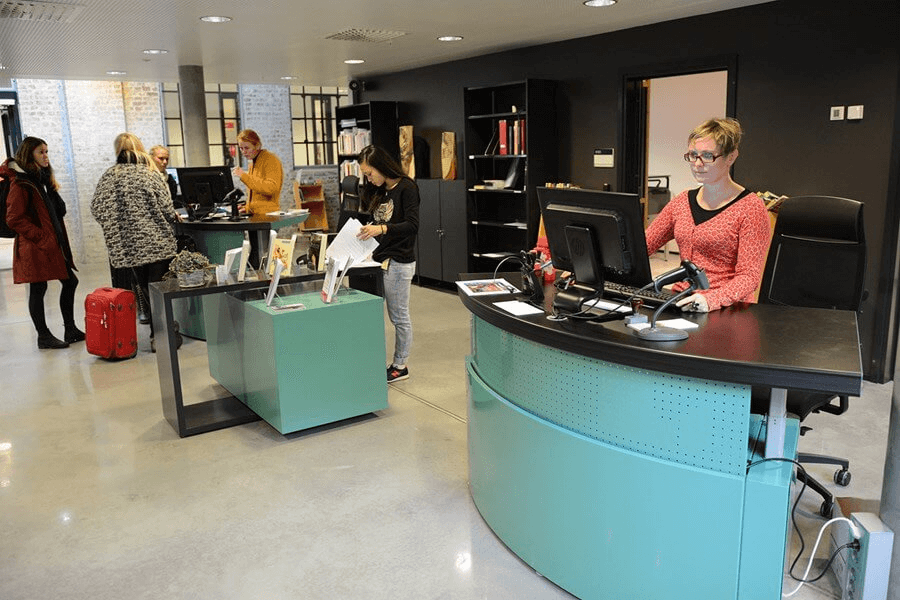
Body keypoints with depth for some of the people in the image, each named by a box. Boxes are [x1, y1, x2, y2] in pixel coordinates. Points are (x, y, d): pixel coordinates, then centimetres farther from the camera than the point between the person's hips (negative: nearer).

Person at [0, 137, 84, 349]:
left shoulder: (43, 178, 16)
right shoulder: (20, 184, -12)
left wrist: (60, 240, 15)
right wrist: (41, 237, -18)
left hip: (53, 243, 9)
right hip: (35, 247, -9)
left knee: (70, 282, 10)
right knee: (38, 289, 0)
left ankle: (71, 331, 20)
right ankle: (43, 337, 9)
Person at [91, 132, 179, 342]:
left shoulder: (108, 177, 2)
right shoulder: (149, 173, -6)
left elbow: (96, 208, 4)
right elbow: (165, 205, -8)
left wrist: (116, 226, 19)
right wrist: (173, 217, 13)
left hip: (128, 246, 3)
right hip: (157, 241, -3)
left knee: (144, 289, 12)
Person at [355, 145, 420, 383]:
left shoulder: (406, 188, -10)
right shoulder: (378, 192, 15)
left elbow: (412, 225, -19)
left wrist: (382, 229, -30)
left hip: (398, 262, -8)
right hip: (378, 258, 8)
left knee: (399, 316, 3)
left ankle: (400, 366, 15)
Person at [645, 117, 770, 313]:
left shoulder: (750, 207, -5)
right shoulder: (681, 202, 13)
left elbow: (750, 276, -11)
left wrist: (711, 300, -29)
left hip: (726, 309, -5)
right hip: (680, 302, 6)